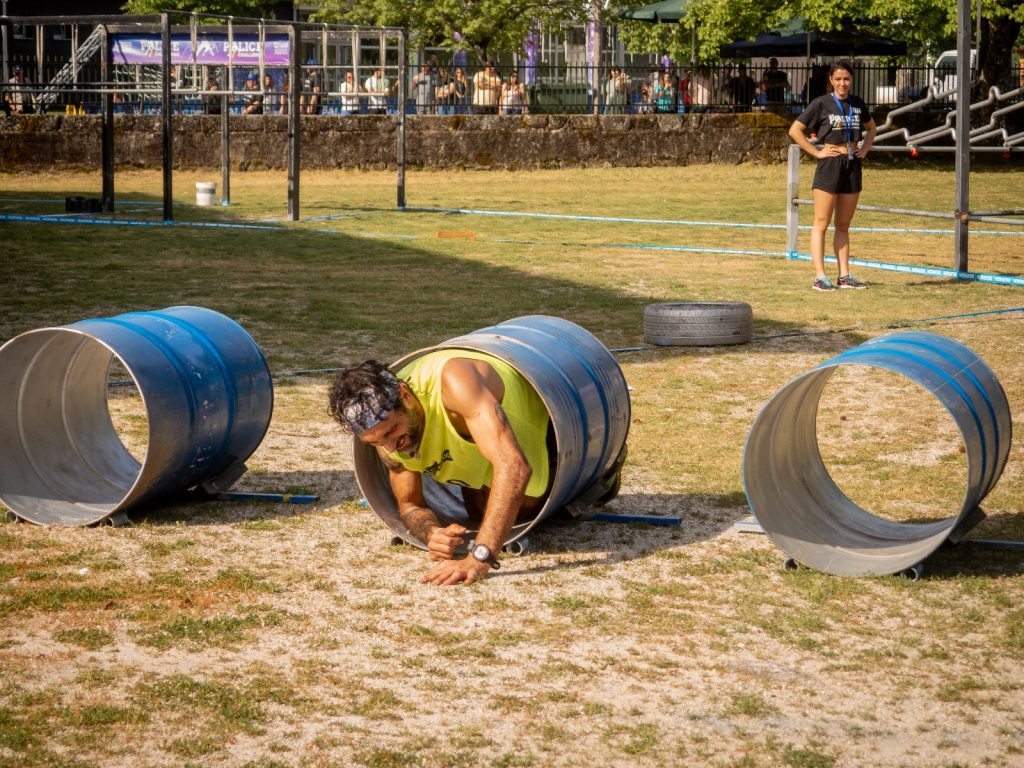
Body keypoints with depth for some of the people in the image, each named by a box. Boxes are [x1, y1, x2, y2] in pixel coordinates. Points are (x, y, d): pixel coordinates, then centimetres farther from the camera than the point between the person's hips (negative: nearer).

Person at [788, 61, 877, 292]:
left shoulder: (858, 105, 10)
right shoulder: (821, 104, -5)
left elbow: (871, 128, 28)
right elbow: (795, 130, -6)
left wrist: (865, 149, 12)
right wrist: (816, 152, -10)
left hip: (852, 166, 5)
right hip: (829, 166, -5)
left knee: (843, 226, 10)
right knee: (821, 223, -4)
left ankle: (844, 276, 13)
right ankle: (820, 276, -5)